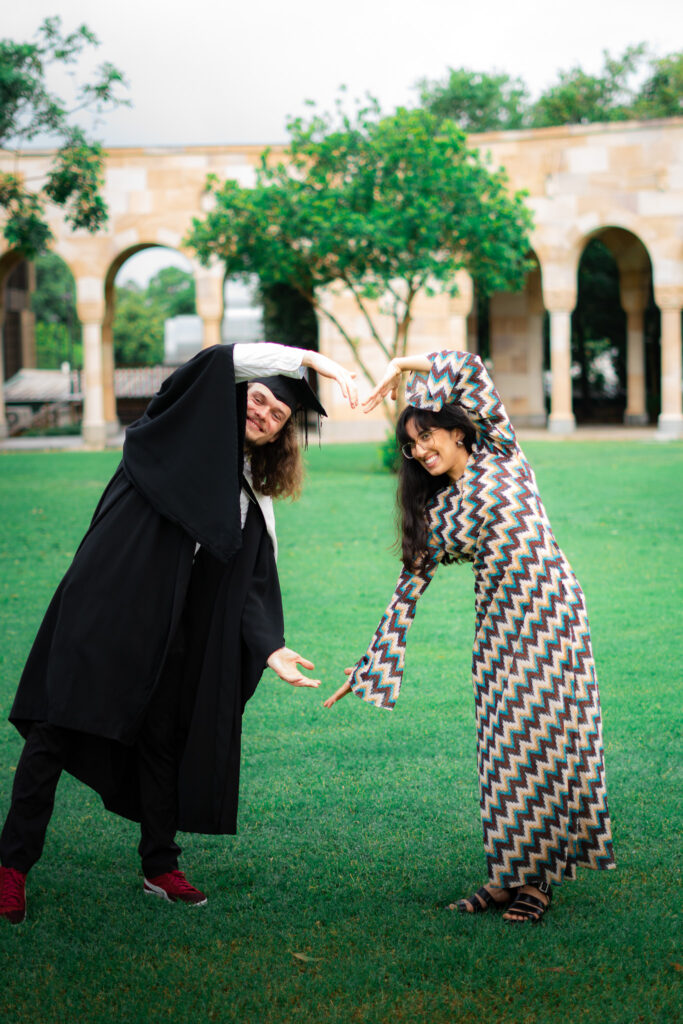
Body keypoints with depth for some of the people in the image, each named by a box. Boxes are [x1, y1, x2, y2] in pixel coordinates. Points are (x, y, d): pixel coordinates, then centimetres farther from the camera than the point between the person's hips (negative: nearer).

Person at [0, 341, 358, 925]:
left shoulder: (253, 497, 17)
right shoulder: (180, 428, 2)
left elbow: (254, 582, 12)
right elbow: (221, 362, -15)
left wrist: (270, 647, -3)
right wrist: (308, 360, -17)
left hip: (170, 629, 6)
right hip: (101, 607, -6)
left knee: (161, 739, 11)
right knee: (57, 728, -8)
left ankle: (160, 866, 23)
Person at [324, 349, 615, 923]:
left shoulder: (500, 455, 5)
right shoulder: (434, 513, 14)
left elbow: (472, 369, -2)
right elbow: (409, 590, 14)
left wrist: (402, 367, 5)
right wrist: (369, 669, 11)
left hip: (550, 610, -4)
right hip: (497, 627, 4)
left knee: (543, 740, -5)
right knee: (505, 747, 1)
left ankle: (534, 878, 0)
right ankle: (511, 874, 8)